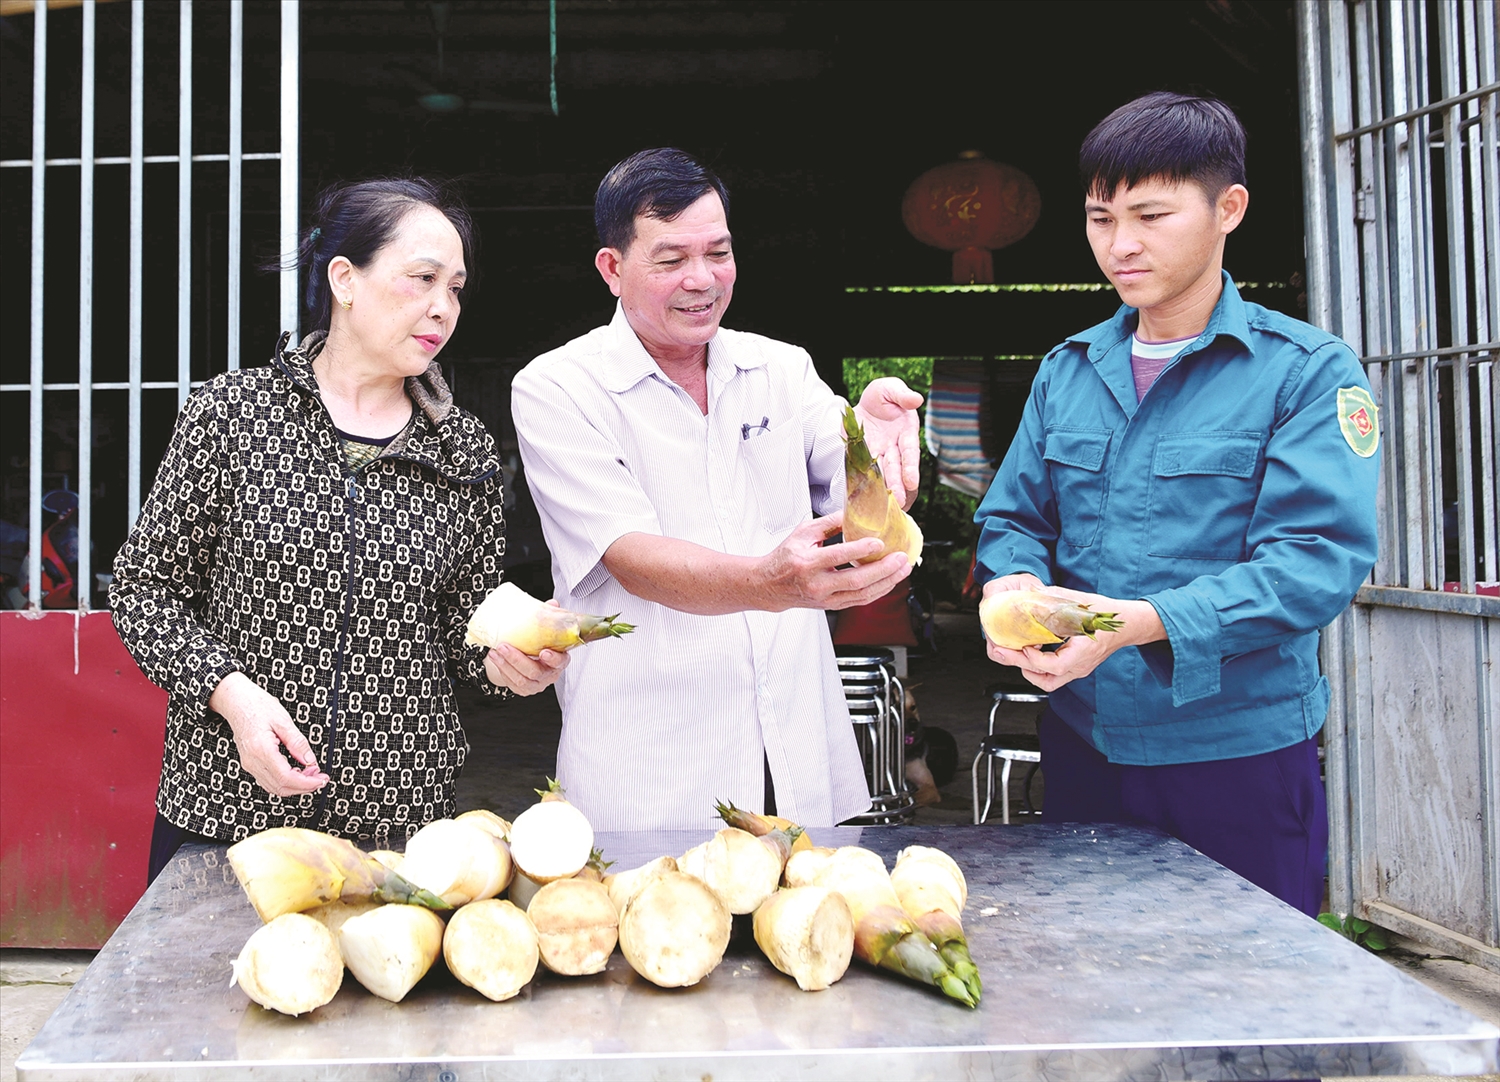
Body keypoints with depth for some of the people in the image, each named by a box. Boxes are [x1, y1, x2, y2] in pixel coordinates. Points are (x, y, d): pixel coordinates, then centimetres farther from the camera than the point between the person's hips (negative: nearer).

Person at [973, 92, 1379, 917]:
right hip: (1084, 744, 5)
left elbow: (1319, 557, -17)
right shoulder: (1067, 370, 9)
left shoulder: (1309, 371, -7)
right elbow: (1011, 518, 10)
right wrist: (1019, 588, -15)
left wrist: (1142, 622, -30)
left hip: (1241, 753, -4)